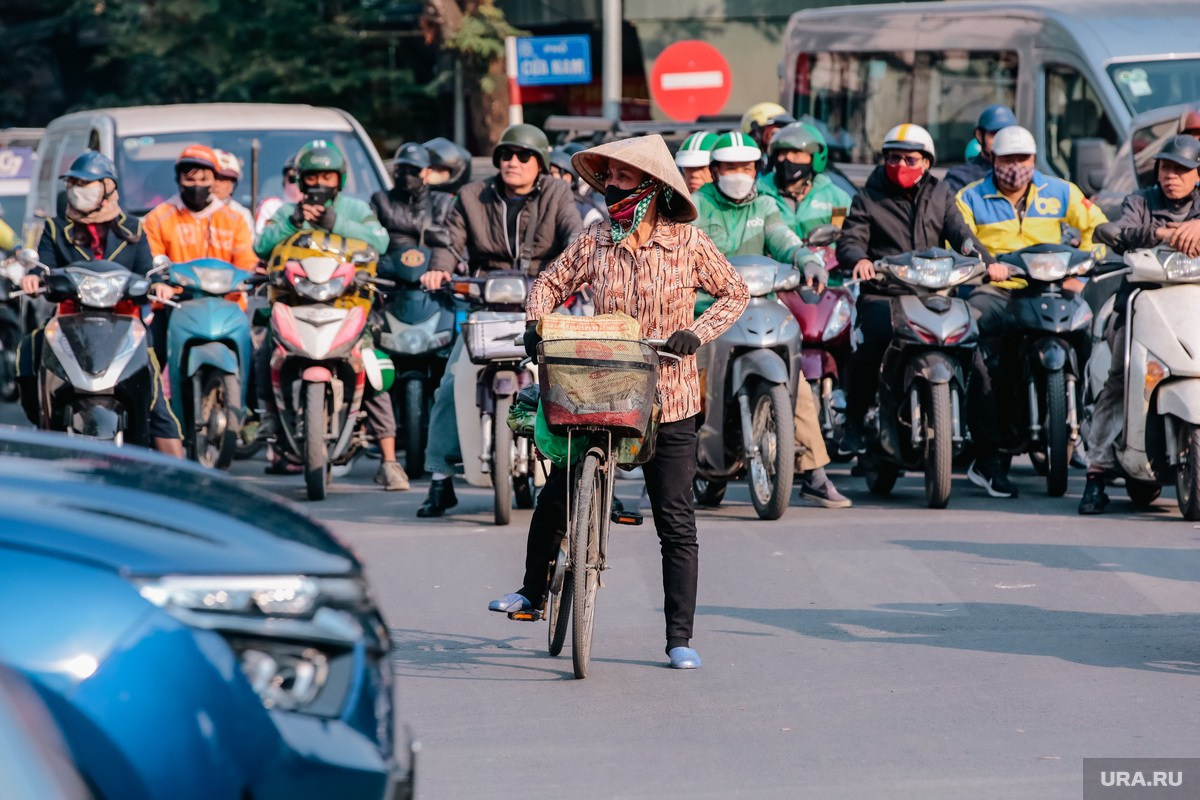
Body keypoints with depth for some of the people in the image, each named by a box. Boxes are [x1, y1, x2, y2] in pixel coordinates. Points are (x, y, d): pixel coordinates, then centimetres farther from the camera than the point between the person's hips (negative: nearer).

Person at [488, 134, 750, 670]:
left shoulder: (687, 243, -4)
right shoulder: (594, 242, 1)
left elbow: (734, 294, 4)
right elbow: (551, 282, 13)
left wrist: (697, 333, -11)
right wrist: (537, 324, -5)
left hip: (668, 401, -2)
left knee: (676, 523, -2)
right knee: (555, 498, 8)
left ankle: (680, 638, 5)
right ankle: (533, 590, 33)